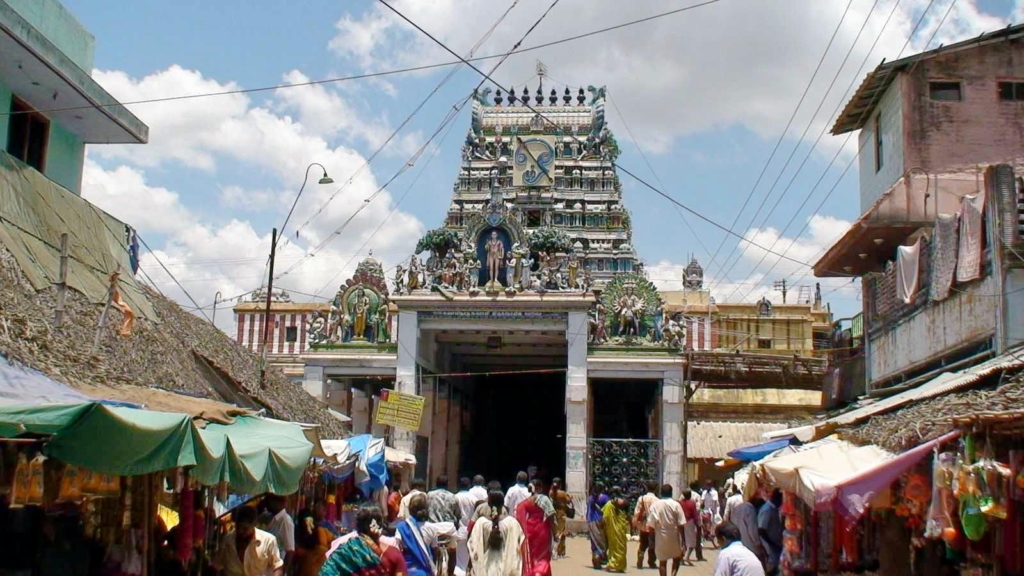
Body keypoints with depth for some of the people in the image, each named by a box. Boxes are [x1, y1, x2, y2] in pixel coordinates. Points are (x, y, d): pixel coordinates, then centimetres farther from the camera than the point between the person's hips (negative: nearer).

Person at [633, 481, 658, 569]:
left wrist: (635, 523, 5)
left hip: (643, 525, 3)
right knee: (652, 545, 10)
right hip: (653, 526, -3)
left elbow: (637, 512, -2)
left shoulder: (641, 498, -2)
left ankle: (639, 562, 2)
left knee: (643, 545, 13)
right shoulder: (656, 500, -12)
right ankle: (651, 562, 12)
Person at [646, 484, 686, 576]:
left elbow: (651, 525, -4)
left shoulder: (654, 505, -4)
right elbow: (681, 524, -8)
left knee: (662, 561, 12)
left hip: (660, 537, 1)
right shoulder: (676, 505, -7)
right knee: (677, 558, 19)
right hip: (673, 536, -1)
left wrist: (652, 540, 4)